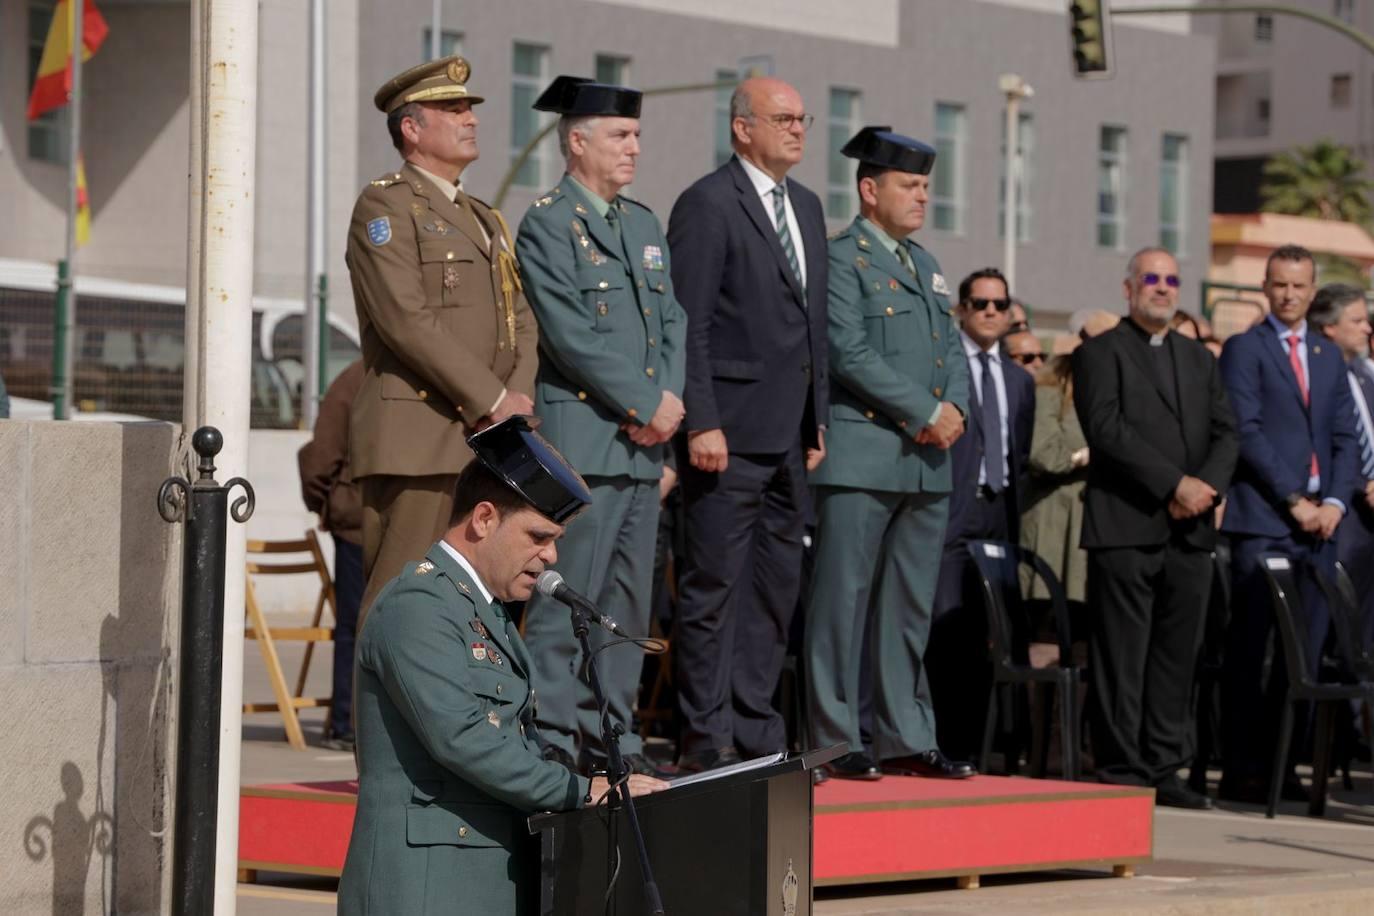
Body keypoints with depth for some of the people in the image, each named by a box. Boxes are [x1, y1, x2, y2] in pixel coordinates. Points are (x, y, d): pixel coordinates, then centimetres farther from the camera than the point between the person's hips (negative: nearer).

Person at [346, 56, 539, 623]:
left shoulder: (485, 221, 24)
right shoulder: (385, 206, -3)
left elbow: (521, 322, 18)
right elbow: (408, 320, -14)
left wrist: (517, 401, -2)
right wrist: (493, 401, -14)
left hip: (486, 442, 8)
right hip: (417, 442, -8)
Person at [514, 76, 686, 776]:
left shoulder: (644, 225, 19)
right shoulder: (546, 225, -6)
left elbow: (672, 321, 16)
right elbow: (573, 336, -14)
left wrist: (669, 398, -2)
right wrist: (647, 404, -13)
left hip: (643, 441, 8)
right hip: (580, 441, -8)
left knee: (628, 596, 9)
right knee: (565, 598, -8)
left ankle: (610, 733, 15)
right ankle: (551, 737, -5)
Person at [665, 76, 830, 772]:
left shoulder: (806, 207, 17)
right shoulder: (707, 205, -8)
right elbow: (688, 325, -13)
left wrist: (817, 420, 16)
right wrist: (701, 424, -19)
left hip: (789, 435, 8)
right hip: (730, 432, -8)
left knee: (776, 585, 11)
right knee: (715, 585, -5)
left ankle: (754, 727, 17)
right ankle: (706, 739, -2)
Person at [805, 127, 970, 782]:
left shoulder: (925, 265, 20)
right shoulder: (841, 260, -5)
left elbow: (951, 347, 19)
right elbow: (850, 354, -15)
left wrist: (956, 408, -2)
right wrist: (927, 412, -14)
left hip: (927, 461, 8)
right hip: (861, 459, -8)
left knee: (911, 606, 10)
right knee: (843, 601, -4)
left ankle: (908, 738, 15)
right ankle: (835, 743, -1)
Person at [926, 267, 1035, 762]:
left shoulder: (1020, 381, 20)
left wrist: (1016, 518, 10)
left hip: (998, 514, 6)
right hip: (949, 512, -5)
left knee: (982, 637, 4)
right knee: (944, 626, -10)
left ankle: (969, 744, 7)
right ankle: (933, 742, -8)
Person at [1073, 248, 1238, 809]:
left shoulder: (1199, 359, 21)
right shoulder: (1100, 353, 1)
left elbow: (1225, 432, 13)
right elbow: (1107, 428, -12)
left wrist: (1208, 486, -7)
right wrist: (1175, 484, -17)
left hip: (1190, 531, 6)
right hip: (1125, 528, -5)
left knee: (1178, 655, 5)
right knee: (1122, 657, -4)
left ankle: (1163, 769, 9)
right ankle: (1122, 772, 0)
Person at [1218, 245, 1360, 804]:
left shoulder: (1329, 356, 19)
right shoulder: (1244, 349, 1)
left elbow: (1344, 437, 15)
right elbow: (1246, 433, -8)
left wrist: (1335, 502, -2)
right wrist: (1293, 501, -12)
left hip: (1317, 524, 5)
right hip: (1262, 520, -5)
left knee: (1305, 651, 3)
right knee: (1249, 649, -5)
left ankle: (1283, 763, 9)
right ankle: (1241, 771, -2)